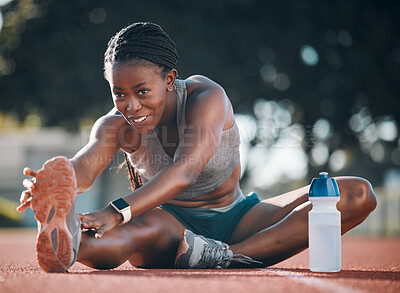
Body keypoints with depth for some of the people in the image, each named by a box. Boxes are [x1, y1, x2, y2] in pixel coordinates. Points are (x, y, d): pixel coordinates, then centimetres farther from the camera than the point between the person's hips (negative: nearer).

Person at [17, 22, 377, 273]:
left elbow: (185, 171, -40)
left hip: (234, 220, 1)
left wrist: (117, 212, -57)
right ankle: (69, 243, -79)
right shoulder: (117, 126, -12)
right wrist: (48, 184, -60)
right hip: (170, 222, 0)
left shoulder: (207, 98, -22)